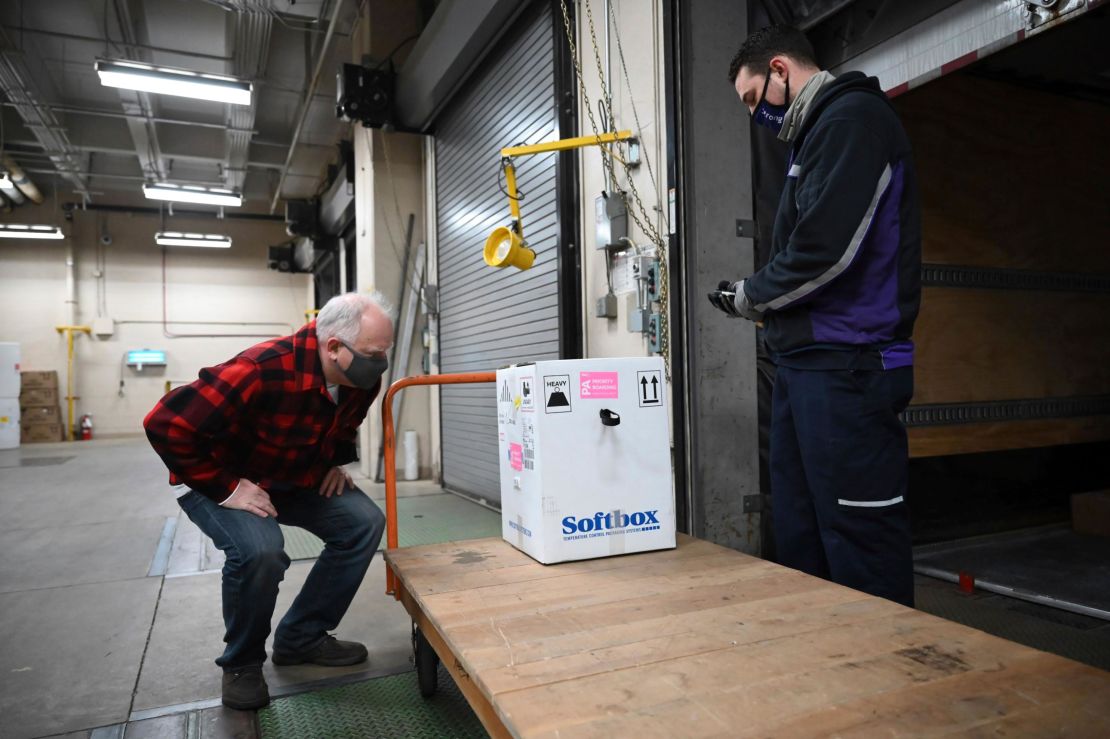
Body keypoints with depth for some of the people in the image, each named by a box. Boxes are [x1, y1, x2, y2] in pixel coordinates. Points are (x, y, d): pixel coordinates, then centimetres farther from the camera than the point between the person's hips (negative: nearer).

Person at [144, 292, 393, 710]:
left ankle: (301, 638, 8)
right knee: (259, 551, -32)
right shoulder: (262, 371, -38)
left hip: (298, 477, 7)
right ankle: (241, 663, -2)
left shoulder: (361, 379, -14)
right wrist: (226, 489, -31)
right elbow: (167, 426, -35)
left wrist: (335, 462, -2)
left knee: (363, 522, -8)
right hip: (218, 480, -6)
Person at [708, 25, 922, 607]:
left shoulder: (852, 117, -6)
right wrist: (765, 304, 8)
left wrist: (750, 296, -4)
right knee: (798, 539, 13)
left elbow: (826, 249, -18)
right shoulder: (816, 132, 24)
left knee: (859, 549, -4)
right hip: (805, 363, 10)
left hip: (845, 367, -10)